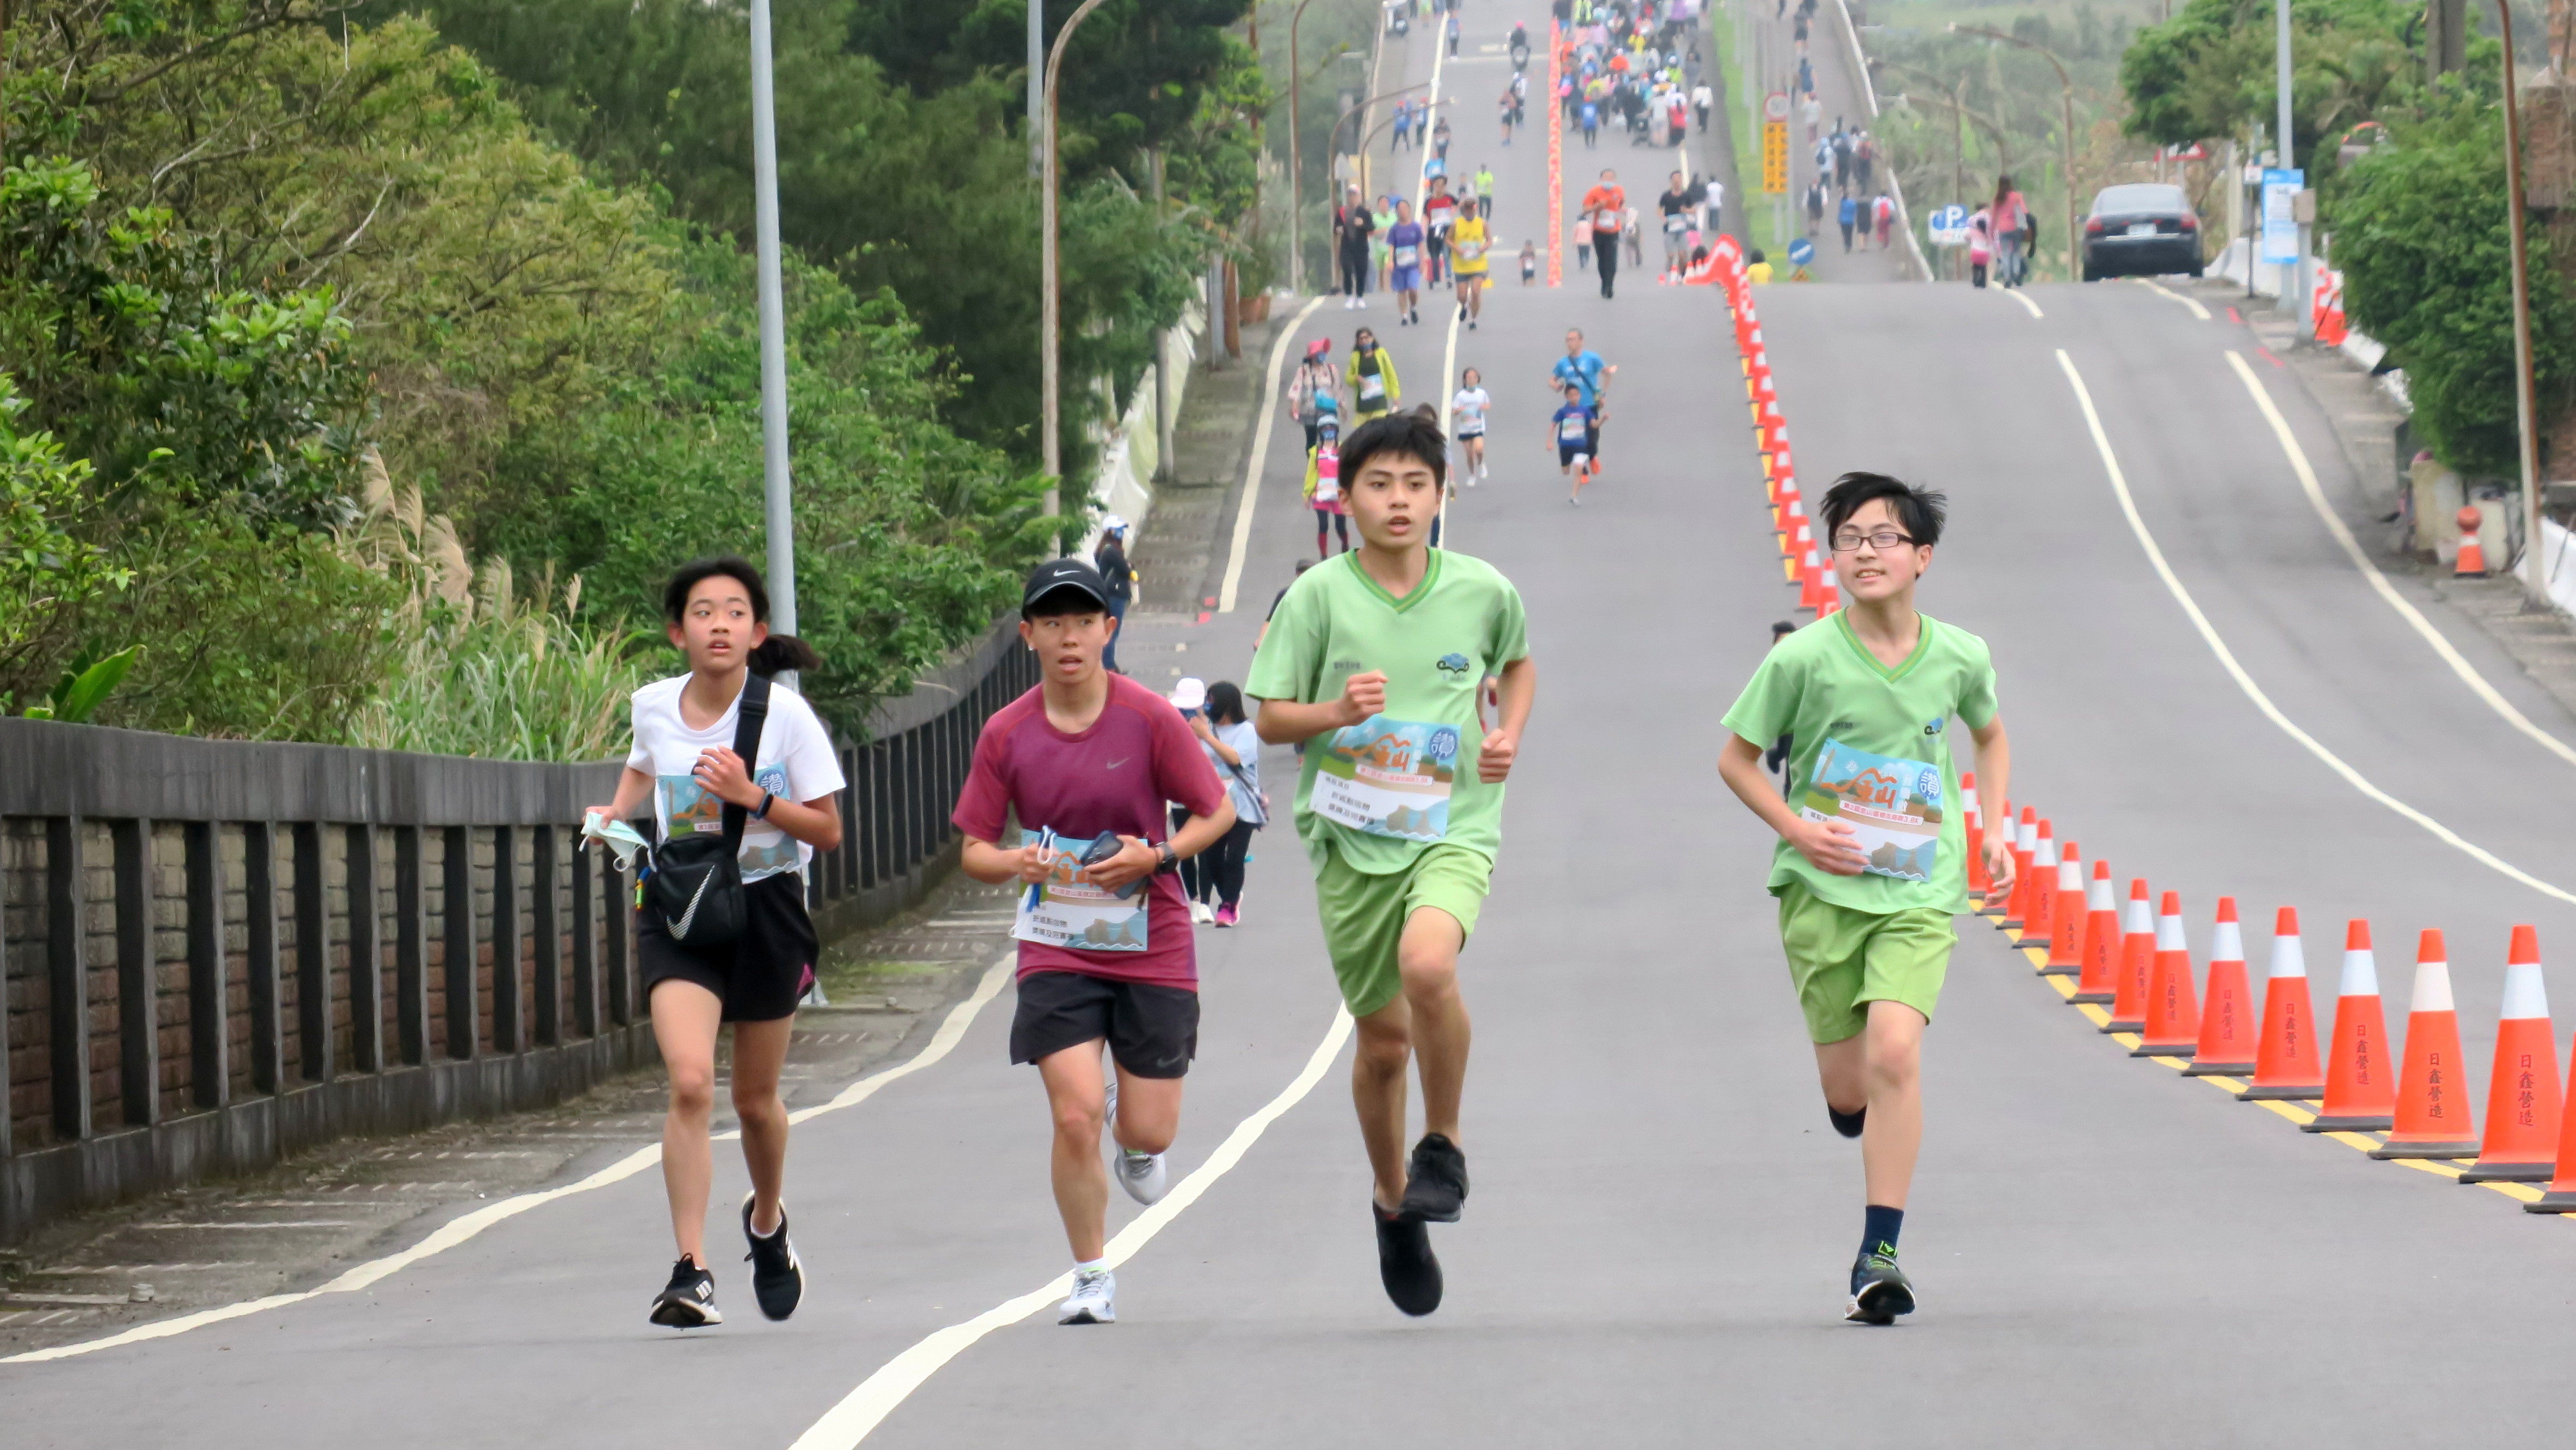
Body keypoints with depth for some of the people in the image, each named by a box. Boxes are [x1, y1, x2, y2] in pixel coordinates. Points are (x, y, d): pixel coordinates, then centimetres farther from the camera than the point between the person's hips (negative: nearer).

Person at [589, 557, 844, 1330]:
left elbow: (828, 830, -8)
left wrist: (754, 797, -21)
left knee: (755, 1099, 13)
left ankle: (767, 1219, 46)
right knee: (689, 1082, -20)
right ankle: (691, 1272, -19)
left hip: (766, 912, -1)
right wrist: (614, 812, 4)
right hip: (678, 913, 1)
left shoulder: (785, 715, -12)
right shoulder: (653, 707, -2)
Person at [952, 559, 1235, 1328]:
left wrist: (1156, 854, -17)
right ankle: (1092, 1279, 6)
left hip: (1151, 946, 0)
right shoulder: (1006, 734, -3)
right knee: (1073, 1116, -12)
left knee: (1150, 1132, 0)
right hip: (1056, 948, 0)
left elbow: (1217, 811, 1)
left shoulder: (1149, 718, -8)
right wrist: (1013, 863, -20)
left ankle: (1132, 1140, 40)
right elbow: (973, 850, 3)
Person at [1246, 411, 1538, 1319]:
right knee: (1383, 1037, 8)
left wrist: (1509, 732, 4)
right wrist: (1337, 713, -19)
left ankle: (1443, 1146, -7)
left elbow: (1517, 663, 22)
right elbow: (1269, 717, 0)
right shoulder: (1320, 595, -4)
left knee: (1427, 965, -30)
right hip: (1351, 835, 1)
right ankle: (1393, 1202, 33)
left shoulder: (1483, 591, 0)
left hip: (1453, 827, -1)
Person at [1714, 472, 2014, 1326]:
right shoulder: (1804, 660, -8)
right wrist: (1799, 831, -12)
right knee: (1847, 1087, 2)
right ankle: (1859, 1104, 42)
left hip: (1920, 889, 0)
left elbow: (1990, 736, 22)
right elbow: (1736, 759, 2)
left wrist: (1993, 832, 10)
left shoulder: (1959, 658, -1)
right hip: (1822, 885, 0)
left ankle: (1879, 1256, -16)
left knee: (1893, 1051, -20)